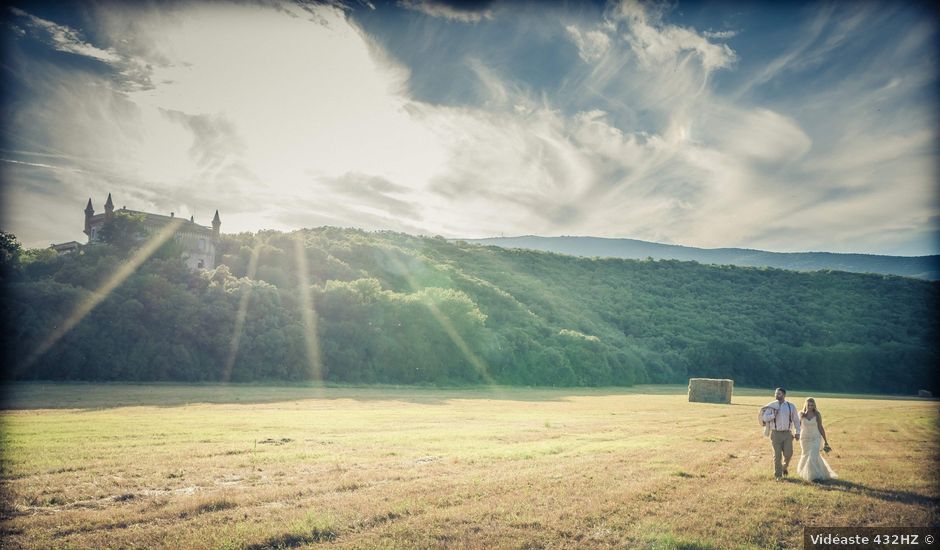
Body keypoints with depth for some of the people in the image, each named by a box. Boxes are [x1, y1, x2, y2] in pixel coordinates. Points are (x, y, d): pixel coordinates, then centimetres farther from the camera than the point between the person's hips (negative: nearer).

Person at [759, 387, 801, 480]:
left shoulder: (791, 406, 3)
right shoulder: (771, 406, 0)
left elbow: (796, 420, 10)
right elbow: (765, 418, -2)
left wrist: (798, 432, 7)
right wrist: (773, 415, -18)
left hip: (787, 433, 1)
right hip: (776, 433, -1)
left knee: (788, 454, -4)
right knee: (777, 455, 1)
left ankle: (785, 467, 30)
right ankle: (778, 475, 13)